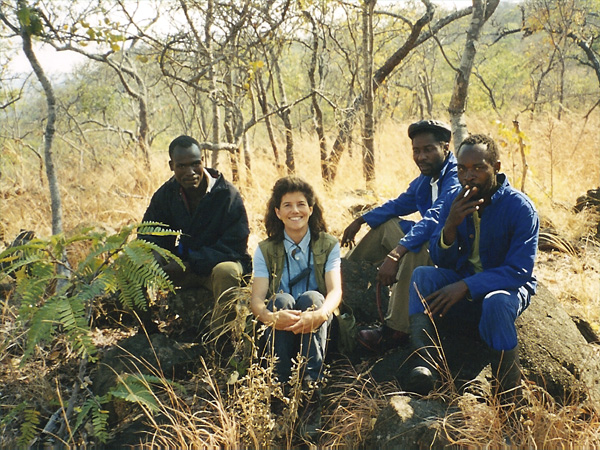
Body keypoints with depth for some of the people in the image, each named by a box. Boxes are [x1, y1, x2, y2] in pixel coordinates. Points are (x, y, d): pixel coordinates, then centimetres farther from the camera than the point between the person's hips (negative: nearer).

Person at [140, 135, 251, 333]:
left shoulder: (228, 194, -16)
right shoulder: (165, 194, 0)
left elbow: (234, 246, -18)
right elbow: (148, 233, 8)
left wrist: (189, 264, -25)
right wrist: (154, 254, -18)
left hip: (218, 264, -4)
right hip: (181, 267, 5)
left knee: (226, 271, -40)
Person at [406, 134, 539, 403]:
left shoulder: (520, 207, -17)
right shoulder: (454, 201, -3)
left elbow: (519, 271, -23)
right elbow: (441, 260, -3)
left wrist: (466, 286, -34)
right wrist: (450, 226, -24)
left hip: (508, 287, -5)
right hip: (463, 284, 5)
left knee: (496, 302, -38)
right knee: (422, 275, -21)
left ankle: (507, 398, -26)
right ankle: (426, 364, -34)